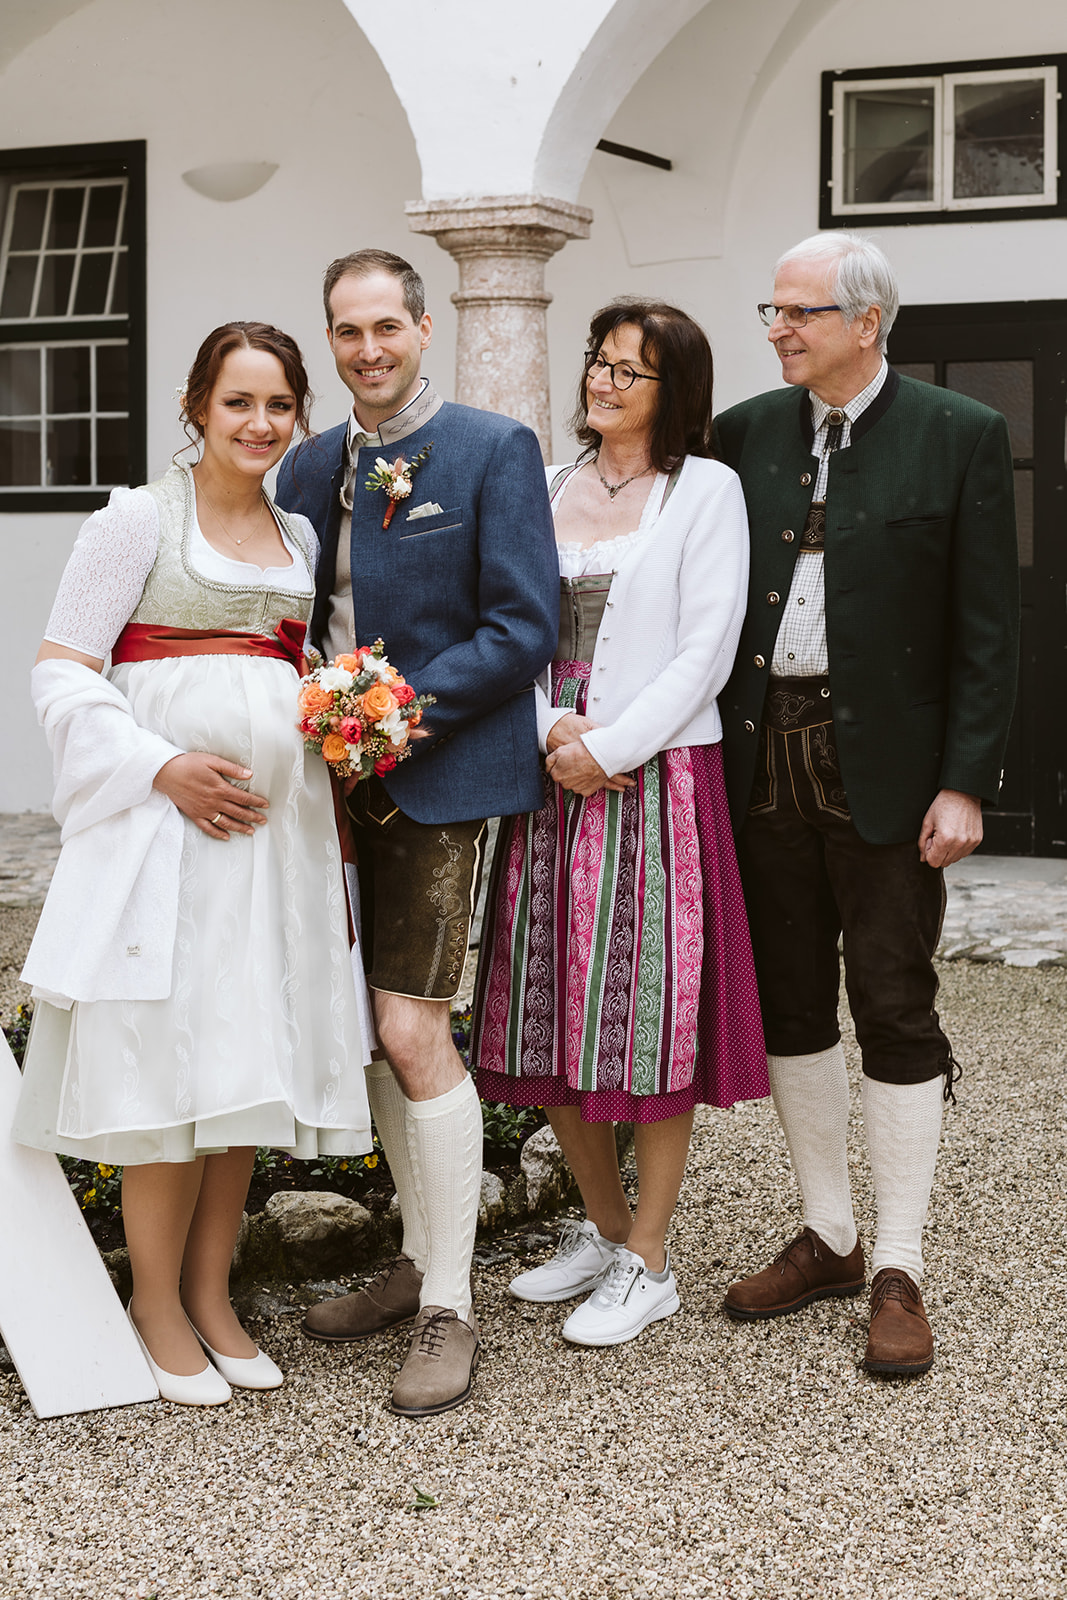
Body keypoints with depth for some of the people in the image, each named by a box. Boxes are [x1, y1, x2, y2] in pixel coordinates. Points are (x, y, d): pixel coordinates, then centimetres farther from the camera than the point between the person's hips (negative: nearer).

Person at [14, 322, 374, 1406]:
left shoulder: (298, 536, 15)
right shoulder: (139, 519, -2)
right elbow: (60, 675, -7)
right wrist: (165, 767, -17)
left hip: (277, 824, 6)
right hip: (162, 819, -6)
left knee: (246, 1058, 8)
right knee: (167, 1058, -4)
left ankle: (212, 1295, 20)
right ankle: (155, 1302, 11)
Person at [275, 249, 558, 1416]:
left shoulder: (494, 451, -6)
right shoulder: (309, 466, 13)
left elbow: (524, 630, -12)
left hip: (438, 776, -7)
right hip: (342, 783, 7)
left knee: (413, 1034, -10)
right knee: (370, 1034, 13)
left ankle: (449, 1311, 1)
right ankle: (420, 1256, 30)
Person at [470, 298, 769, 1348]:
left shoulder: (707, 489, -1)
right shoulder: (549, 488, 14)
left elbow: (704, 651, -7)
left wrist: (611, 748, -13)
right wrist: (550, 730, -7)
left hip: (656, 777, -5)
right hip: (553, 778, 5)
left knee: (650, 1012, -2)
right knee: (552, 1009, 9)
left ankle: (647, 1260, 9)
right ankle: (601, 1225, 26)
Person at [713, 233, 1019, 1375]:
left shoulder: (959, 437, -3)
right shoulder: (746, 433, 7)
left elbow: (986, 629, -5)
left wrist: (965, 782, -11)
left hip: (884, 766, -4)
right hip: (764, 763, 4)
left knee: (895, 1011, 2)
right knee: (788, 1003, 11)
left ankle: (897, 1273, 11)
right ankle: (825, 1237, 26)